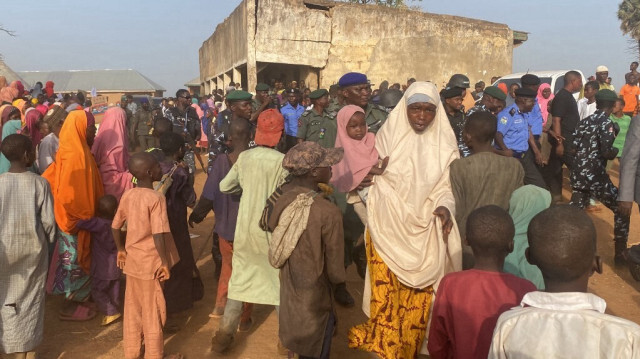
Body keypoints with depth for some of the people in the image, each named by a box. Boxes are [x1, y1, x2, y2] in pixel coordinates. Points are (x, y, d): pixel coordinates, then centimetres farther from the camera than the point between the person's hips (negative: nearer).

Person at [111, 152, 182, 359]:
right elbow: (158, 235, -24)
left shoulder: (127, 195, 1)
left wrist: (121, 250, 22)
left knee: (132, 309, 18)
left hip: (132, 261, 6)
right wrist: (165, 263, -16)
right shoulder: (156, 198, -19)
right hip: (150, 263, -6)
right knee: (152, 312, 8)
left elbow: (115, 227, 9)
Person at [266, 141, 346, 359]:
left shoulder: (282, 201, -11)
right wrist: (338, 279, 3)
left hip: (290, 296, 5)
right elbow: (335, 272, -19)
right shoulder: (329, 213, -28)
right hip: (315, 302, -5)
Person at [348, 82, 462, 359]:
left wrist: (445, 206, -16)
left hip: (425, 231, 1)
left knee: (417, 295, 7)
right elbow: (374, 180, 3)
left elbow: (448, 184, 3)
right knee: (385, 290, 3)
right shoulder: (387, 135, -3)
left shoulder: (444, 143, 0)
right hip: (388, 228, -1)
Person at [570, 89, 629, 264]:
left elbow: (574, 148, 12)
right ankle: (620, 253, 10)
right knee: (621, 209, 8)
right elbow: (607, 153, -18)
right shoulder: (607, 123, -10)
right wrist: (617, 151, 2)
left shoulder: (584, 122, 12)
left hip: (578, 173, 7)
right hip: (595, 175, -7)